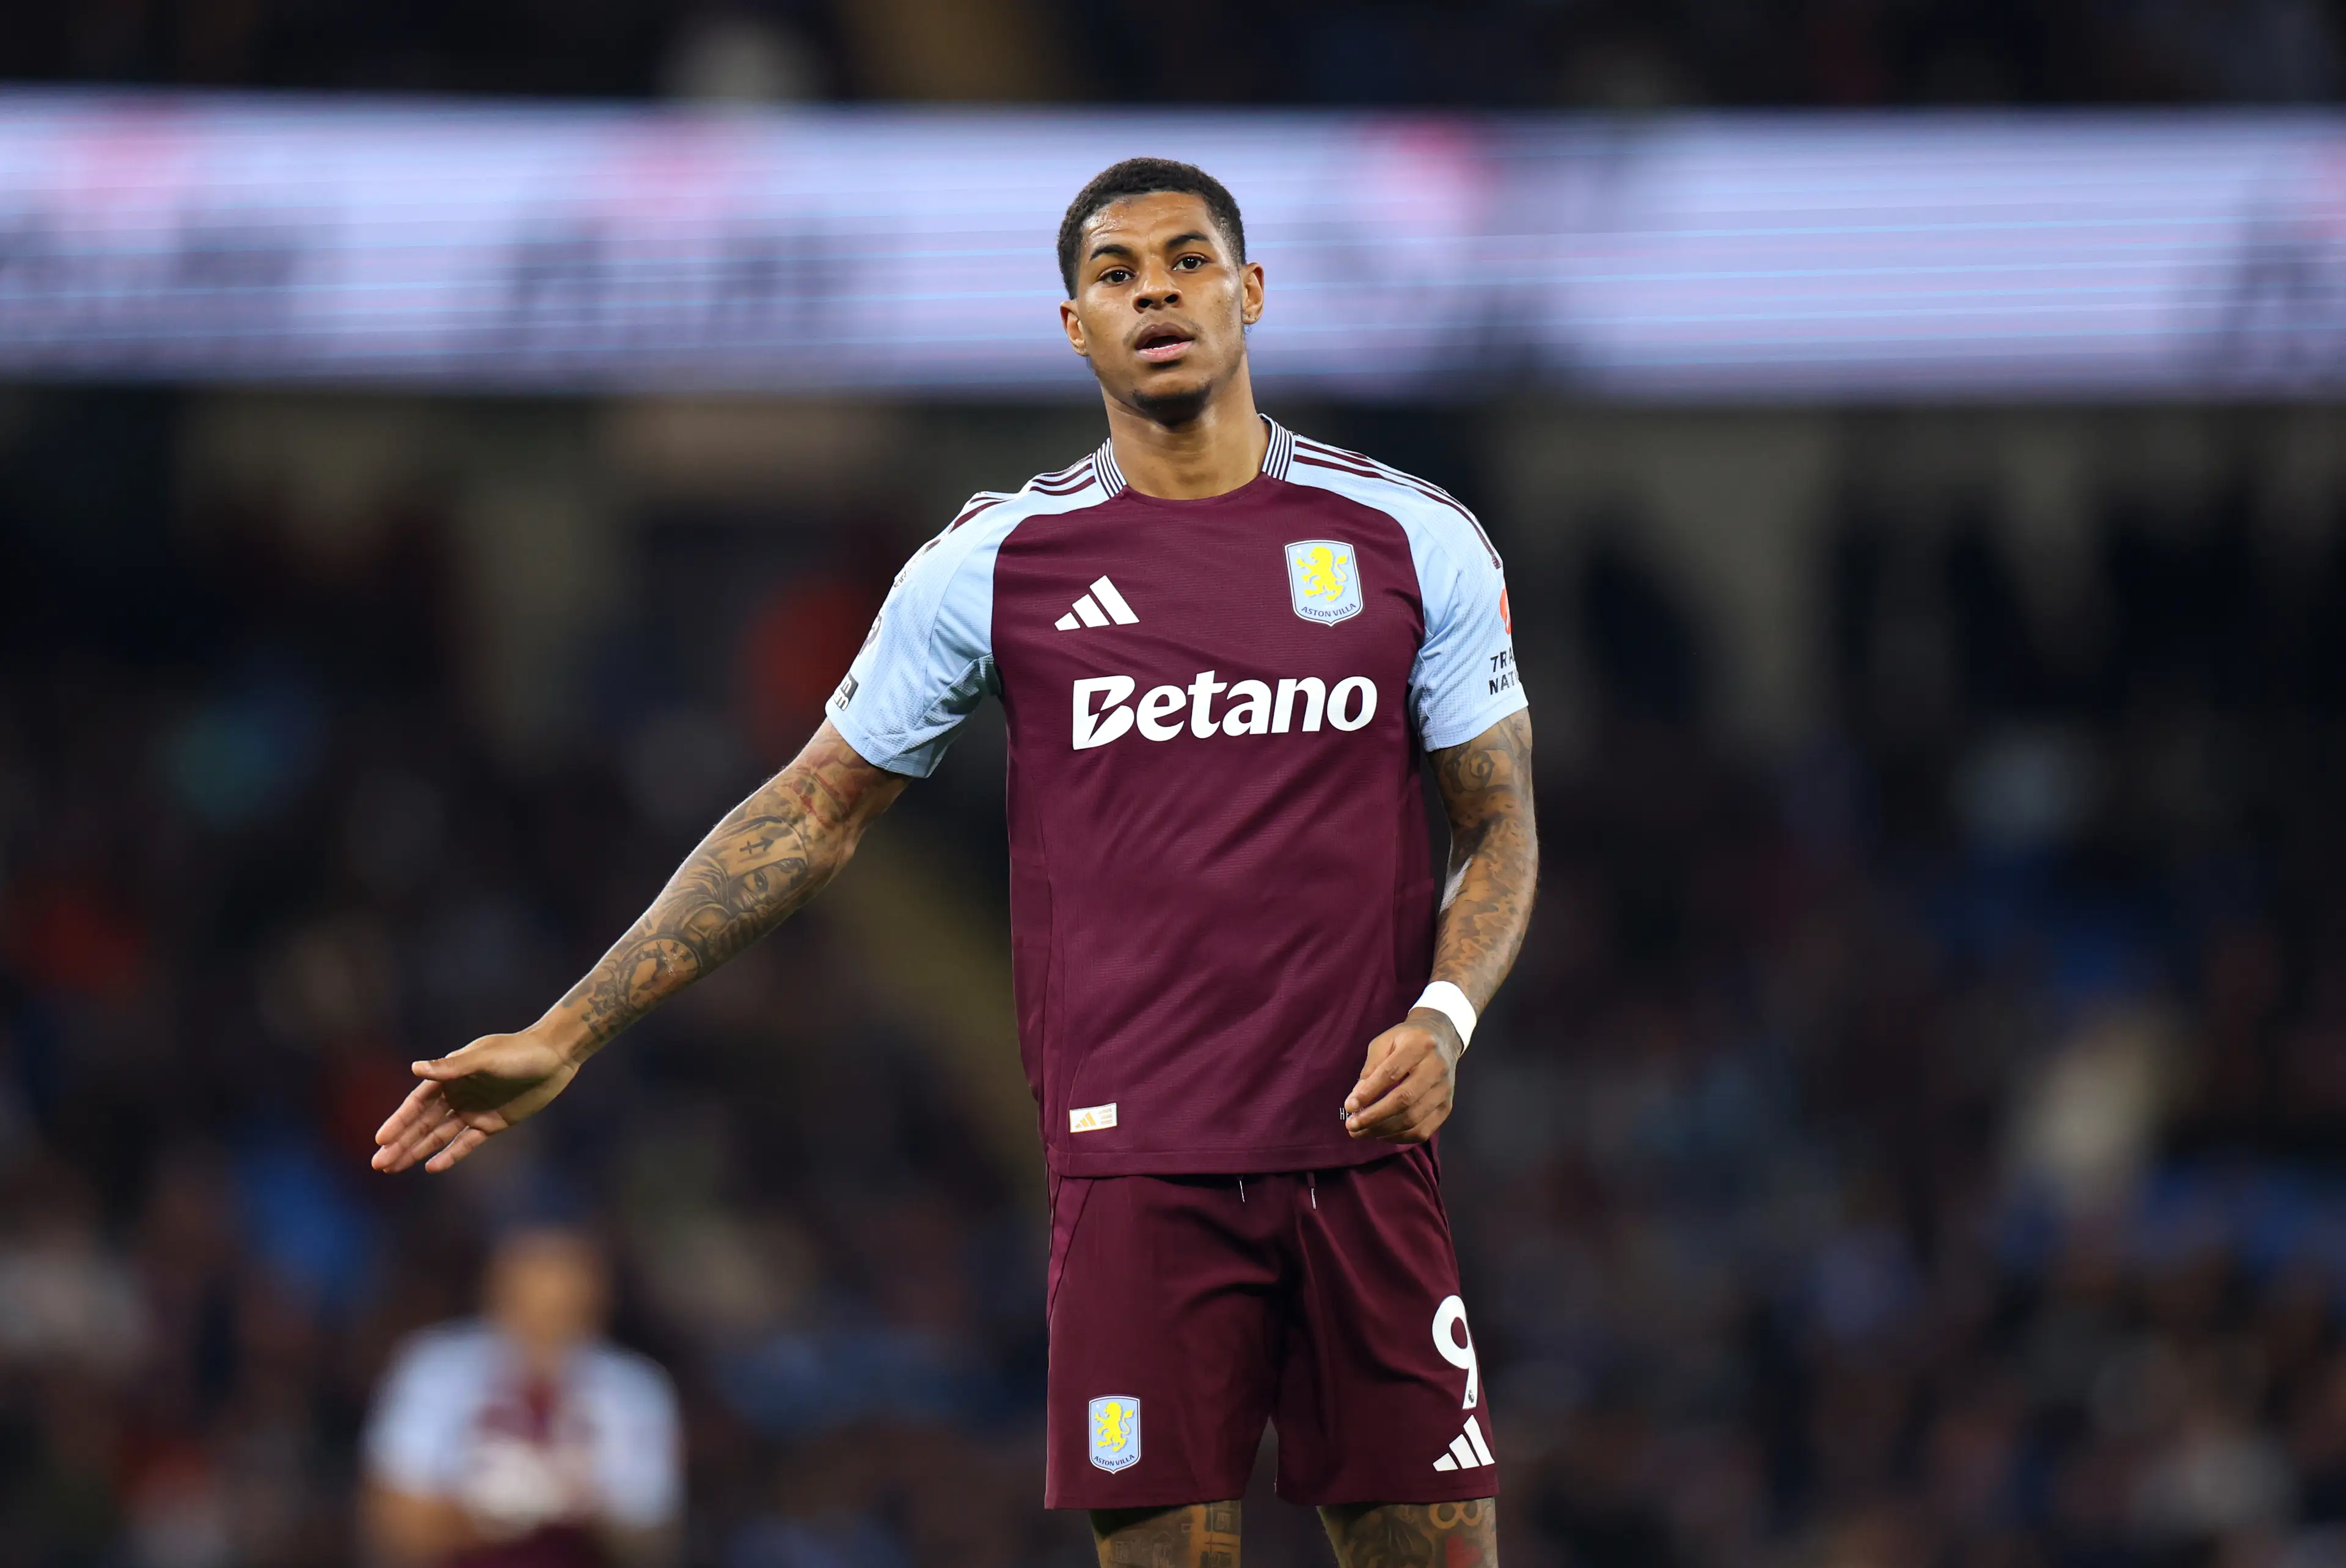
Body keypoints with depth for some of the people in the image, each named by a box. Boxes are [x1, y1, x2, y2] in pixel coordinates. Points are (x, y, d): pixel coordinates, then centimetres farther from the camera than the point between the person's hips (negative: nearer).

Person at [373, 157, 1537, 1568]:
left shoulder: (1416, 541, 6)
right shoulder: (995, 565, 5)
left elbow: (1501, 823, 11)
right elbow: (811, 816, 11)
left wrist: (1442, 1019, -9)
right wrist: (566, 1038, 8)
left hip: (1366, 1146, 1)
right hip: (1136, 1169, -1)